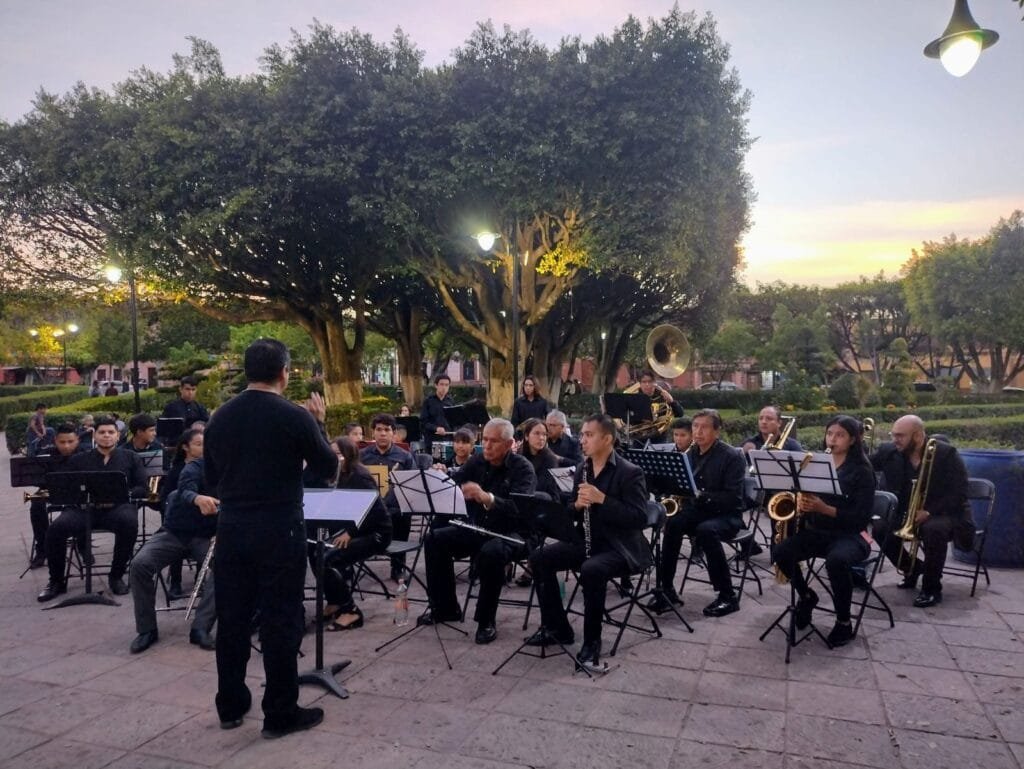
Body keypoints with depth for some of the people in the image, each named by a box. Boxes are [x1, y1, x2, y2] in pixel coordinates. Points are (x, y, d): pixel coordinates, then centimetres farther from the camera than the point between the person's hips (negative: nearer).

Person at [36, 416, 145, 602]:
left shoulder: (131, 458, 16)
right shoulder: (78, 460, 20)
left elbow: (142, 488, 7)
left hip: (118, 506, -2)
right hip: (84, 507, 2)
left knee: (129, 523, -36)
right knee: (56, 528, -26)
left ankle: (116, 576, -14)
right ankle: (56, 581, -3)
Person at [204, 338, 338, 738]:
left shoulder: (220, 417, 3)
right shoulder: (294, 416, -14)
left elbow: (211, 479, 13)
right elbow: (328, 468, -3)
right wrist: (318, 423, 6)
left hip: (231, 527, 6)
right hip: (279, 529, -5)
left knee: (232, 617, 14)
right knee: (280, 620, 3)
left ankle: (230, 706, 26)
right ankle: (280, 713, 12)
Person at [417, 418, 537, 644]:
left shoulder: (522, 468, -15)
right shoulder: (477, 461, 3)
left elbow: (519, 508, -32)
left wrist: (487, 498, -48)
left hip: (513, 533, -6)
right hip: (478, 528, 6)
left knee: (490, 552, -36)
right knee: (434, 539, -9)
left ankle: (486, 620, -16)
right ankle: (445, 608, 5)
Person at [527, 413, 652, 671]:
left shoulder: (630, 473, -12)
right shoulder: (582, 469, 9)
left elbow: (640, 518, -20)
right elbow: (571, 513, 14)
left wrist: (602, 499, -26)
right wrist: (578, 505, -11)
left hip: (619, 546, -7)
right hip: (586, 541, 7)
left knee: (591, 570, -35)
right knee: (539, 558, -10)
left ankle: (592, 642, -15)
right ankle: (556, 628, 2)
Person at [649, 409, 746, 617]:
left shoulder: (732, 456, -11)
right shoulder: (690, 454, 8)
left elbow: (733, 498, -19)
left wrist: (701, 496, -31)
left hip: (726, 515, -5)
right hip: (697, 510, 5)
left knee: (706, 530, -37)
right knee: (673, 523, -27)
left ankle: (728, 596, -23)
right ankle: (667, 588, -17)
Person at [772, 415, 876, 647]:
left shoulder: (861, 470, -7)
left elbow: (862, 516, -14)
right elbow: (805, 496, 14)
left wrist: (824, 508, -25)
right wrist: (800, 503, -11)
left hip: (850, 534, -5)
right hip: (816, 530, 5)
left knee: (836, 560, -37)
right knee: (781, 552, -20)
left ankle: (844, 622, -14)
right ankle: (806, 596, 8)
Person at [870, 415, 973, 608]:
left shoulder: (946, 454, -15)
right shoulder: (889, 452, -4)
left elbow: (958, 494, -18)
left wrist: (928, 512, -28)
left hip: (944, 513, -4)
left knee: (933, 529, -36)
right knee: (880, 528, -20)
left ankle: (932, 589, -16)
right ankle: (913, 568, 9)